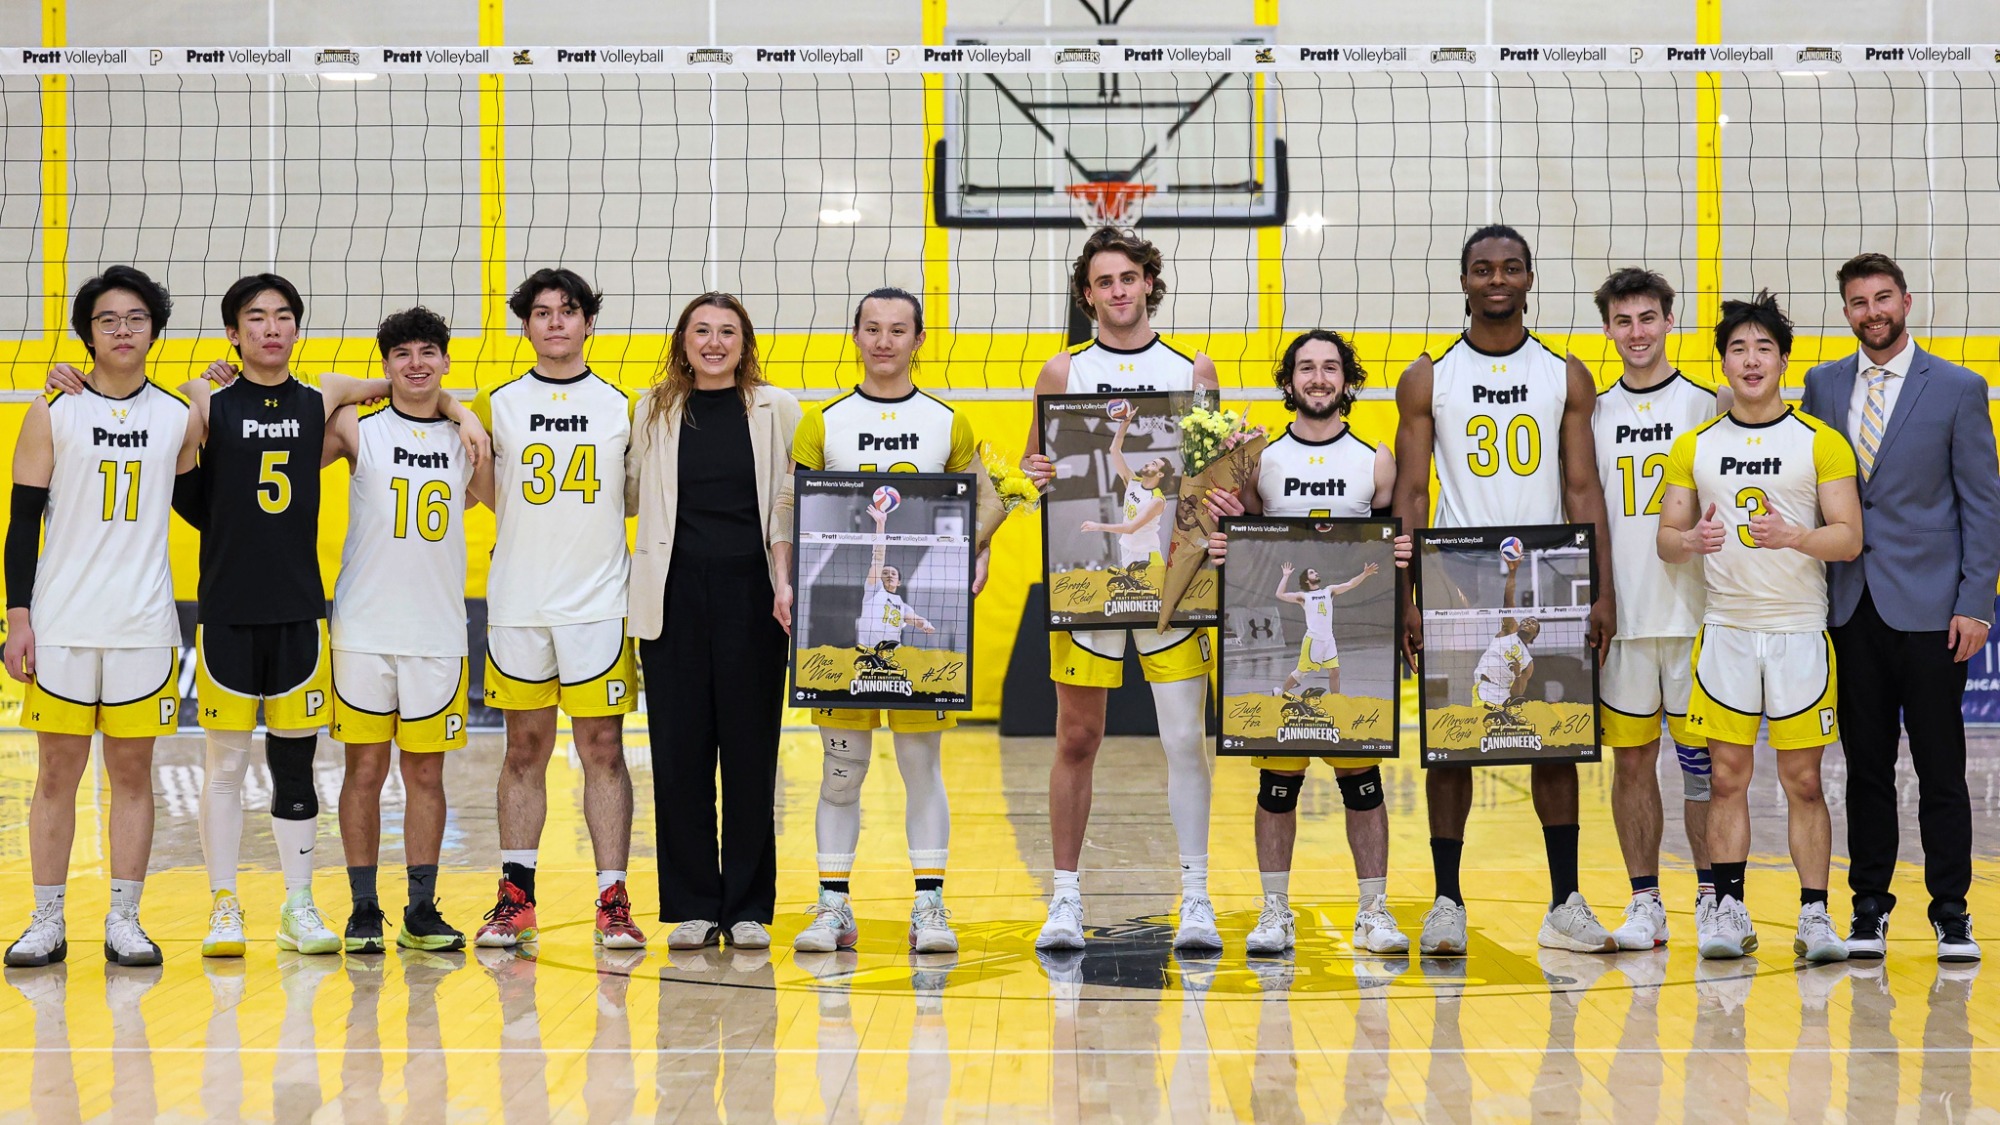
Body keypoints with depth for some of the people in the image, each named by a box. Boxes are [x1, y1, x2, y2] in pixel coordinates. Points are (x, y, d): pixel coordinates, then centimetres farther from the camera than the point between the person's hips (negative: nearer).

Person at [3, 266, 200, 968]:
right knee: (57, 772, 3)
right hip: (61, 624, -1)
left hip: (144, 627, 1)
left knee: (132, 771, 5)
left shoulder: (179, 416, 7)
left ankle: (124, 921, 11)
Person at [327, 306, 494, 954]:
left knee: (426, 772, 6)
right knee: (365, 769, 2)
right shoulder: (357, 429, 1)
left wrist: (474, 431, 1)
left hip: (439, 633, 2)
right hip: (364, 630, -2)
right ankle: (364, 910, 10)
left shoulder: (465, 437, 7)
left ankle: (421, 911, 13)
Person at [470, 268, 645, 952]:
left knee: (603, 750, -1)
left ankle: (613, 901, 2)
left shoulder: (623, 406, 6)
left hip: (599, 604, -1)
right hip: (517, 605, 1)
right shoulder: (497, 406, 6)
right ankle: (515, 899, 12)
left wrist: (591, 522, 0)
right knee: (524, 750, 6)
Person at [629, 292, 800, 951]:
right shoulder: (656, 411, 10)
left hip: (750, 596, -1)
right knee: (679, 751, 2)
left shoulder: (776, 410, 6)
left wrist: (784, 583, -8)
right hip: (675, 595, 1)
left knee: (751, 751, 2)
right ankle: (692, 908, 10)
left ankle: (747, 908, 10)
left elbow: (786, 505, 2)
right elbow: (631, 498, 16)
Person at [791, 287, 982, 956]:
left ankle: (930, 907, 7)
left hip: (924, 618, 0)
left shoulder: (949, 425, 8)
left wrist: (973, 566, -8)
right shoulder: (822, 423, 6)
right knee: (841, 766, 3)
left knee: (922, 762, 2)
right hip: (841, 618, 0)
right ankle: (833, 908, 9)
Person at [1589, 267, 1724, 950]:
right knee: (1630, 760, 6)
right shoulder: (1591, 413, 10)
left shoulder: (1706, 406, 2)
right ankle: (1645, 904, 13)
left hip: (1693, 612, -3)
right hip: (1620, 615, 3)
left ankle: (1712, 896, 10)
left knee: (1701, 758, 1)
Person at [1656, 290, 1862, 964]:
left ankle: (1814, 917, 7)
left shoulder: (1820, 442, 0)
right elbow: (1666, 539, 8)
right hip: (1724, 627, 2)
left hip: (1799, 630, -2)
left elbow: (1849, 536, -4)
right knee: (1727, 776, 2)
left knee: (1803, 781, 1)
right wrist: (1693, 541, -15)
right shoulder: (1695, 446, 7)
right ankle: (1728, 913, 9)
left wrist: (1794, 536, -23)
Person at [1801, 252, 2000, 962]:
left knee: (1940, 768, 2)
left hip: (1928, 608, -3)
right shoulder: (1823, 386, 10)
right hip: (1850, 605, 3)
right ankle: (1869, 908, 15)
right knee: (1866, 767, 7)